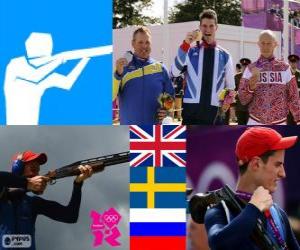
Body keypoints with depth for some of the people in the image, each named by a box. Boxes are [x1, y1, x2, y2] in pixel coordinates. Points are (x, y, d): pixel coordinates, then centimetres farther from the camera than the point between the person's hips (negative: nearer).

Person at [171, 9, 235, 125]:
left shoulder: (224, 55, 9)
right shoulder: (190, 52, 3)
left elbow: (230, 84, 15)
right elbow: (175, 72, -13)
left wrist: (228, 100, -6)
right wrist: (185, 45, -21)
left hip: (214, 110, 2)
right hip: (192, 108, -2)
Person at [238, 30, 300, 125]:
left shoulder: (284, 68, 3)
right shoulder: (251, 68, 2)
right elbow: (243, 100, 1)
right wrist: (250, 88, -18)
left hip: (280, 123, 0)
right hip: (255, 122, 0)